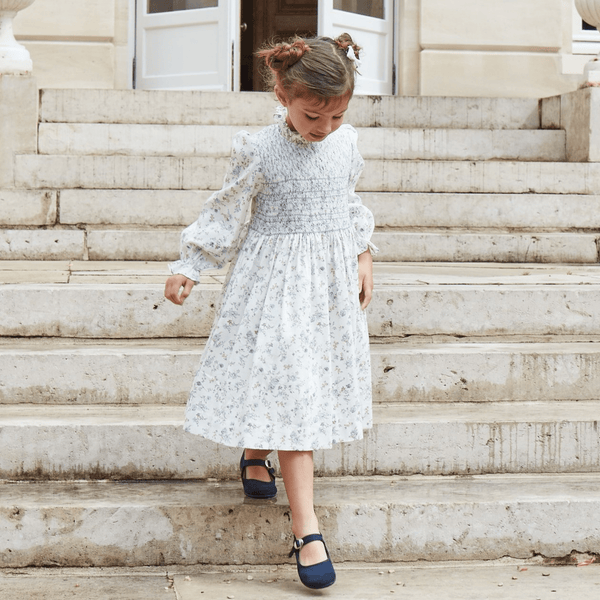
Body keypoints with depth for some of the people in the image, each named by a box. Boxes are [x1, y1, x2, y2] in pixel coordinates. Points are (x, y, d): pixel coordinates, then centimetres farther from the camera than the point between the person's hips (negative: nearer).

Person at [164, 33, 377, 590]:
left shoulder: (345, 142, 2)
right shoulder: (258, 152, -13)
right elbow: (226, 214, -4)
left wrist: (363, 257, 11)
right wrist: (188, 268, -3)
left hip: (332, 278, 6)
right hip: (277, 282, -5)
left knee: (315, 385, 13)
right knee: (289, 391, -8)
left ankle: (254, 455, 43)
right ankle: (306, 530, -6)